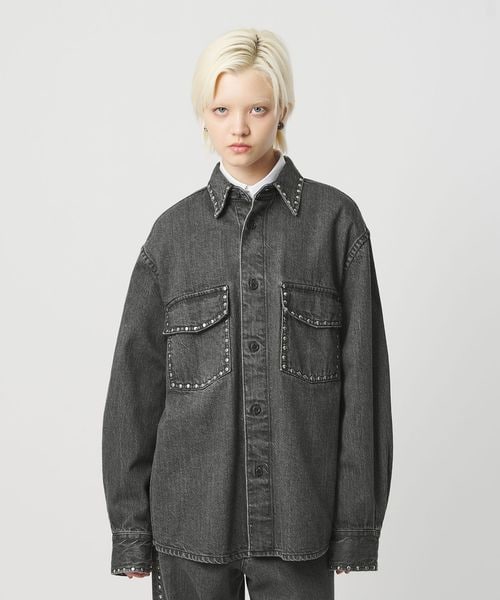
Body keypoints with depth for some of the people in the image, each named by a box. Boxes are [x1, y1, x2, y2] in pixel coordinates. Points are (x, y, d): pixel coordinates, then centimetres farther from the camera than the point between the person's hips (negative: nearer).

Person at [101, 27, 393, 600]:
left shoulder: (335, 220, 0)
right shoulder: (174, 231, 2)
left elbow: (362, 371, 0)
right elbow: (136, 381, 4)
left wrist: (357, 524, -2)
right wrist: (132, 531, 3)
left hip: (298, 518, -1)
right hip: (193, 511, 1)